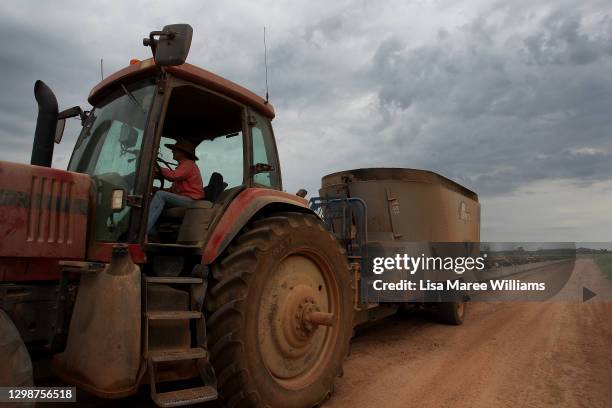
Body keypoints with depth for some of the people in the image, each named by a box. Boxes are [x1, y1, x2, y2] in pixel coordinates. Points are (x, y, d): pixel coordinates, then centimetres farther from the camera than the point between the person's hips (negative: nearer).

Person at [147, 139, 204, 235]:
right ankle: (152, 232, -15)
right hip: (183, 199, 10)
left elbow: (173, 176, -23)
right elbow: (173, 190, 23)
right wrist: (158, 189, 8)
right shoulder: (182, 166, 28)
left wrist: (158, 169, -9)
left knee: (161, 195, -23)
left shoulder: (189, 164, -3)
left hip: (191, 200, -10)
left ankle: (143, 230, -30)